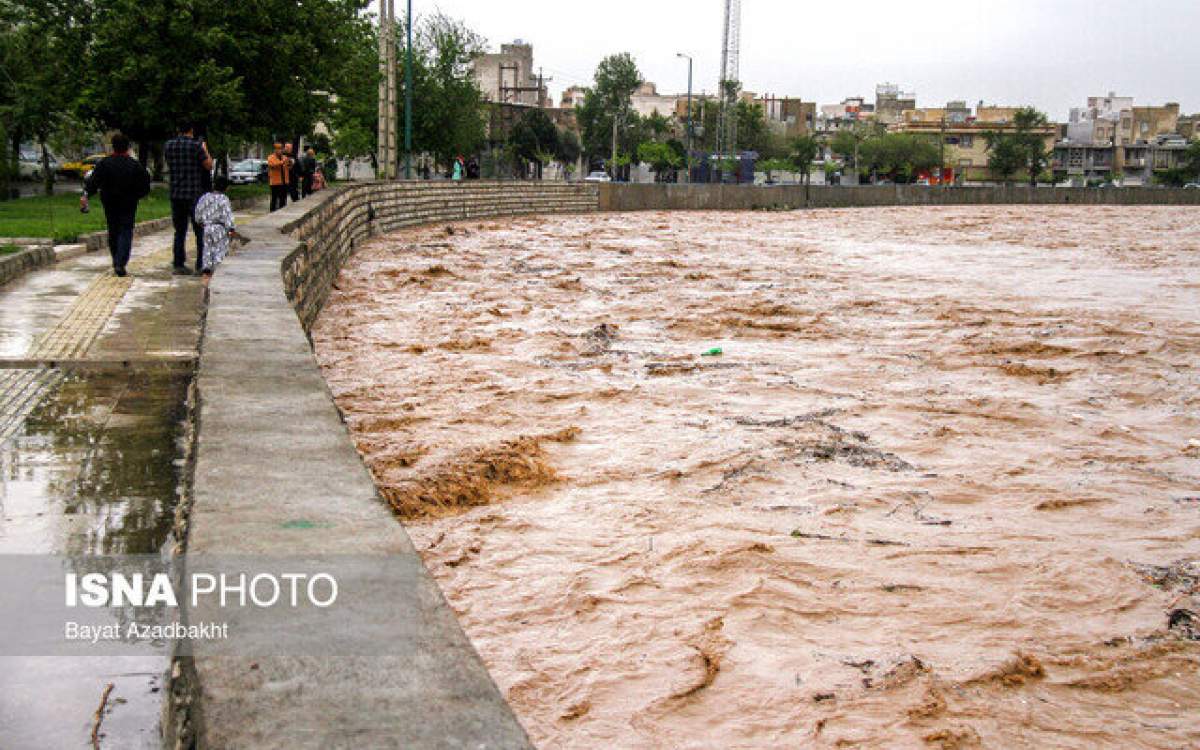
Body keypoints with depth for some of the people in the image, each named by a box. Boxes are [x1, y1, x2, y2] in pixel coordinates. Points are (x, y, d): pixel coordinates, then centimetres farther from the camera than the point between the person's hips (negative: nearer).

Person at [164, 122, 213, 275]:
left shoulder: (169, 145, 4)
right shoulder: (196, 145, -10)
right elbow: (209, 166, -4)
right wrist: (205, 151, 12)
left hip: (175, 194, 4)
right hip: (194, 194, -4)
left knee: (179, 231, 11)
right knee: (200, 231, 4)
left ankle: (178, 264, 9)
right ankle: (201, 265, 2)